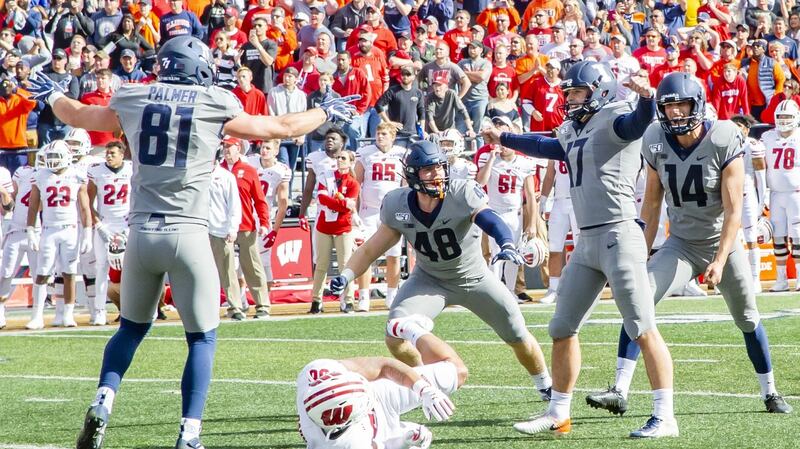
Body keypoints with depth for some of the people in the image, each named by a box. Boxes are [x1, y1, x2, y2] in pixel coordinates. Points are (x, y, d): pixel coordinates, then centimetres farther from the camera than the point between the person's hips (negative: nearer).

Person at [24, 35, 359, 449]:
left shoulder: (131, 100, 7)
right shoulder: (216, 106, 1)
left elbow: (77, 116, 26)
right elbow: (282, 128, 12)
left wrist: (52, 96, 48)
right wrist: (327, 112, 30)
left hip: (142, 232, 3)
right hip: (188, 233, -3)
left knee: (132, 326, 22)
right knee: (202, 338, 9)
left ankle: (102, 405, 2)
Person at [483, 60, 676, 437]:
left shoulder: (614, 120, -8)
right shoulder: (575, 130, 19)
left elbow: (638, 122, -31)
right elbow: (551, 147, 39)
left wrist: (645, 98, -52)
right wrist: (505, 140, 52)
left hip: (618, 234, -10)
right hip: (586, 241, 10)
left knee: (643, 329, -10)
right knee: (562, 329, 14)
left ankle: (665, 417, -9)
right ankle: (558, 414, 25)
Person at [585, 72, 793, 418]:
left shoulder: (723, 143, -19)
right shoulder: (657, 143, -8)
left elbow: (733, 210, -19)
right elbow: (652, 202, 5)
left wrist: (720, 261, -27)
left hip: (723, 243, -2)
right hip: (681, 244, 2)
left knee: (748, 319, 8)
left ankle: (770, 393, 28)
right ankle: (619, 392, -19)